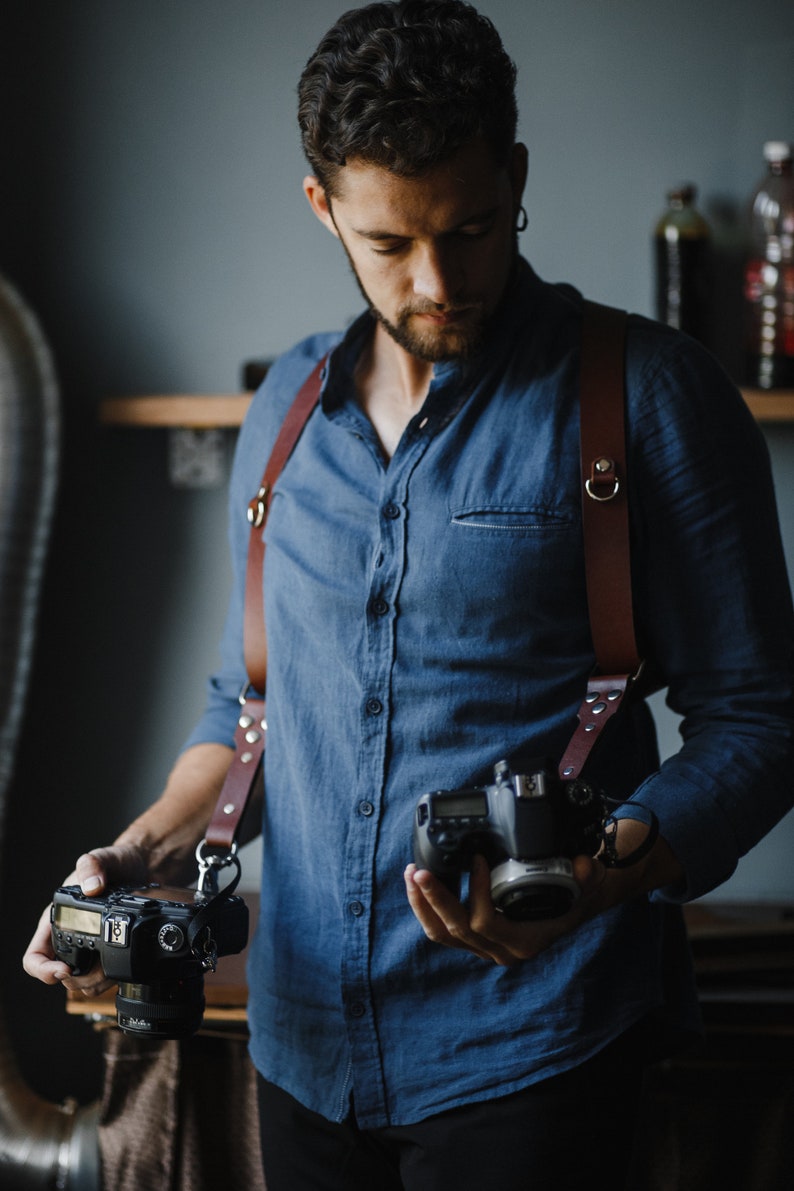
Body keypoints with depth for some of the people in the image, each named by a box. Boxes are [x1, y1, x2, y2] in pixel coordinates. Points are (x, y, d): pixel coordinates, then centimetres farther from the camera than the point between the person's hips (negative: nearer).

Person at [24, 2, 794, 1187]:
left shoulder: (652, 396, -7)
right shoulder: (285, 411, 10)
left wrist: (598, 876, -25)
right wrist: (153, 848, 1)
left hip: (525, 1048, -5)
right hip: (308, 1037, 5)